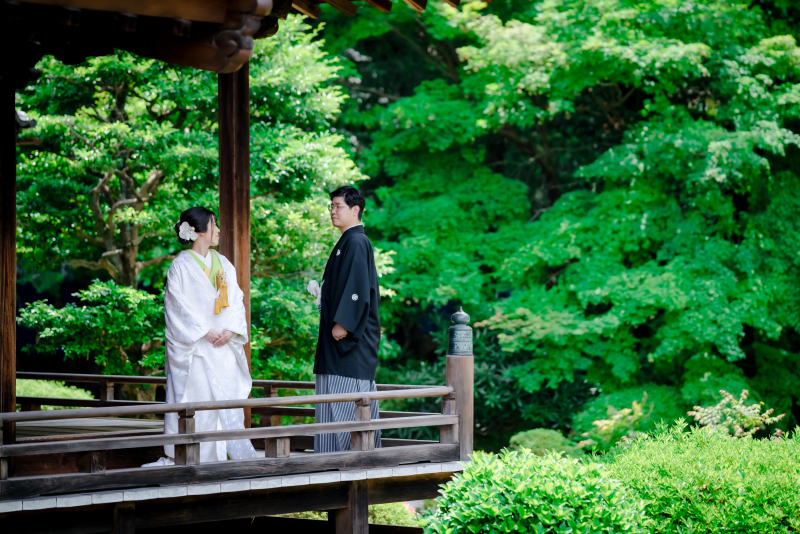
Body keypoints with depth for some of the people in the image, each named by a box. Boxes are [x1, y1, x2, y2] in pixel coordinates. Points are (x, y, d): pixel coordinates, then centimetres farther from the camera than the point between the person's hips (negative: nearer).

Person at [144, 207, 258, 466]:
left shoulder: (223, 263, 12)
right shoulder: (181, 266, -5)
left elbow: (236, 299, 10)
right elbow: (179, 307, -9)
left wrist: (230, 330, -6)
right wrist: (207, 332, -14)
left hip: (223, 345, 5)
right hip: (194, 346, -5)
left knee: (230, 398, 1)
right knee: (194, 400, -4)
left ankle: (241, 454, 3)